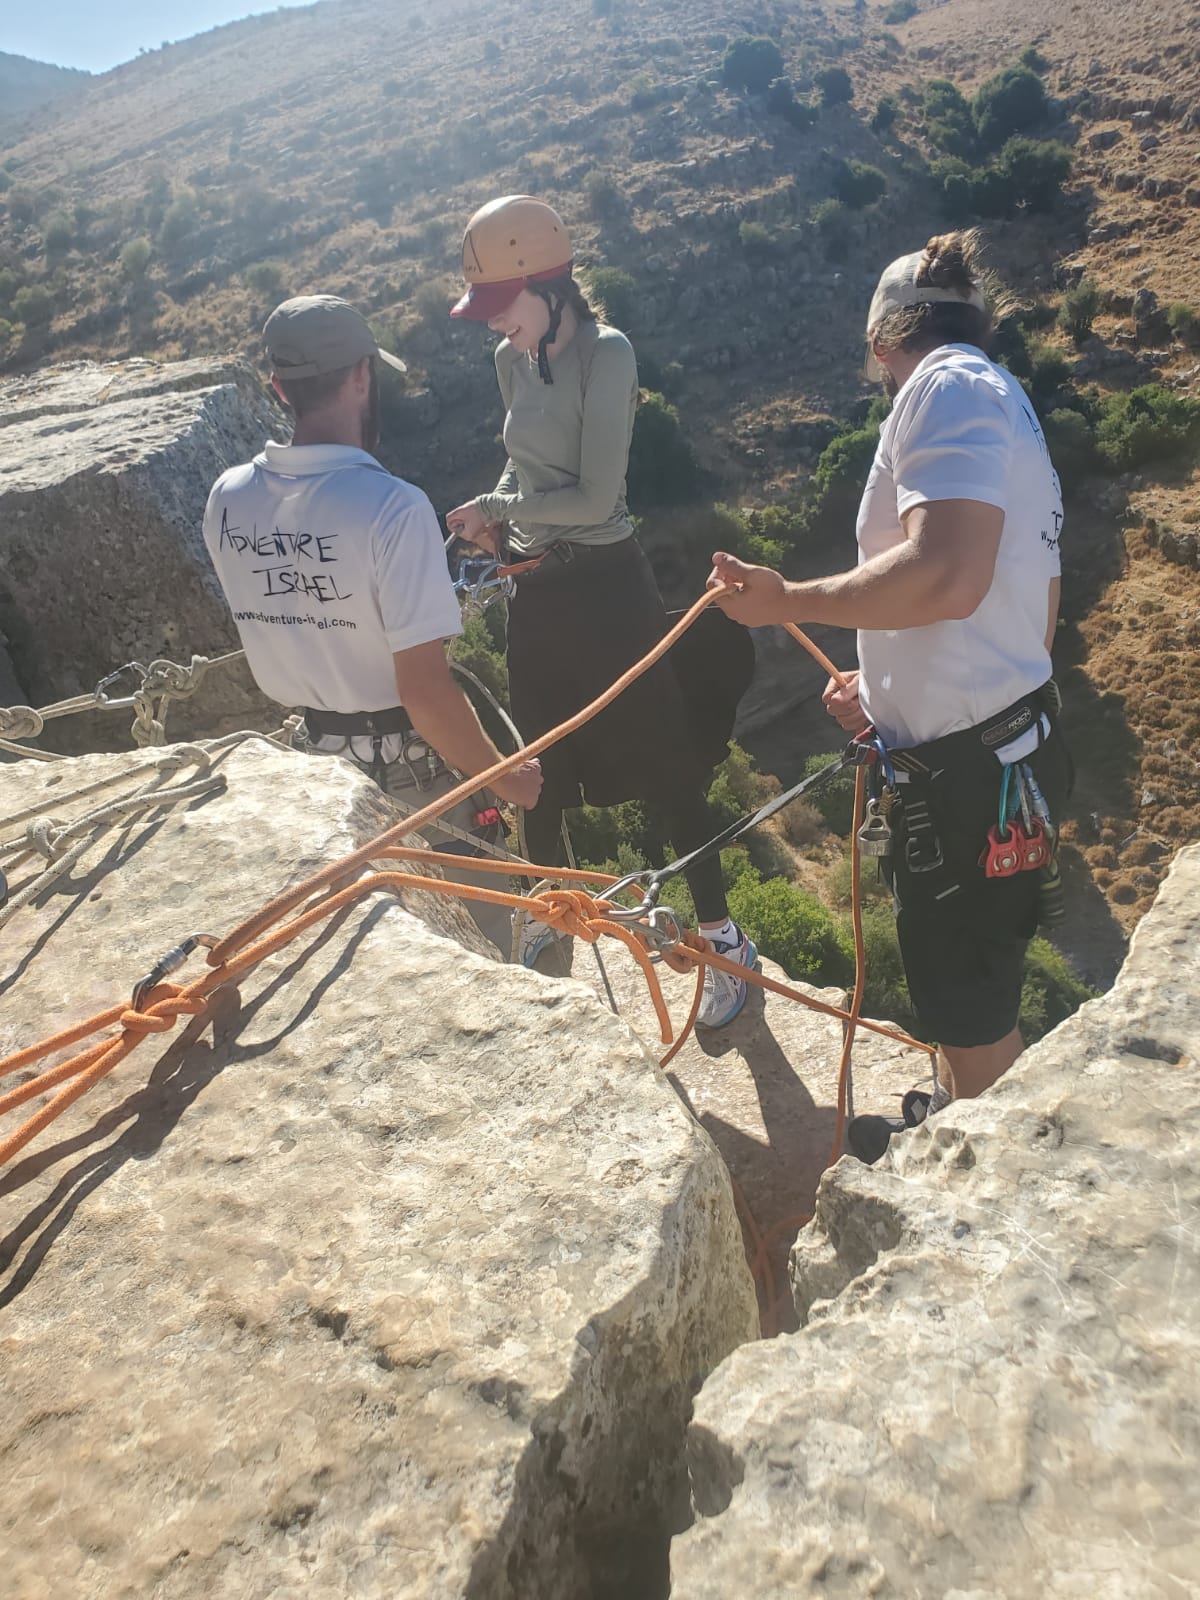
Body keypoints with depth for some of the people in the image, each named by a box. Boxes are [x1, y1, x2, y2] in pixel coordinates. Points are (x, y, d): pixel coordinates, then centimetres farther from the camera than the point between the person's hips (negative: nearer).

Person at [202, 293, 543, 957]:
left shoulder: (226, 500, -7)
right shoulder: (393, 507, -26)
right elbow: (425, 692, -26)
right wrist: (504, 775, -12)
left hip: (306, 756, 6)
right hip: (408, 766, -6)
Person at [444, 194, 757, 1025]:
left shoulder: (605, 353, -16)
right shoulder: (511, 360, 6)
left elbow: (595, 497, -21)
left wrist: (497, 507, -11)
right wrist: (494, 510, -1)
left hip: (607, 586, -7)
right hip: (538, 590, 7)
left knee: (664, 770, 1)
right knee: (537, 767, 18)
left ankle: (724, 936, 17)